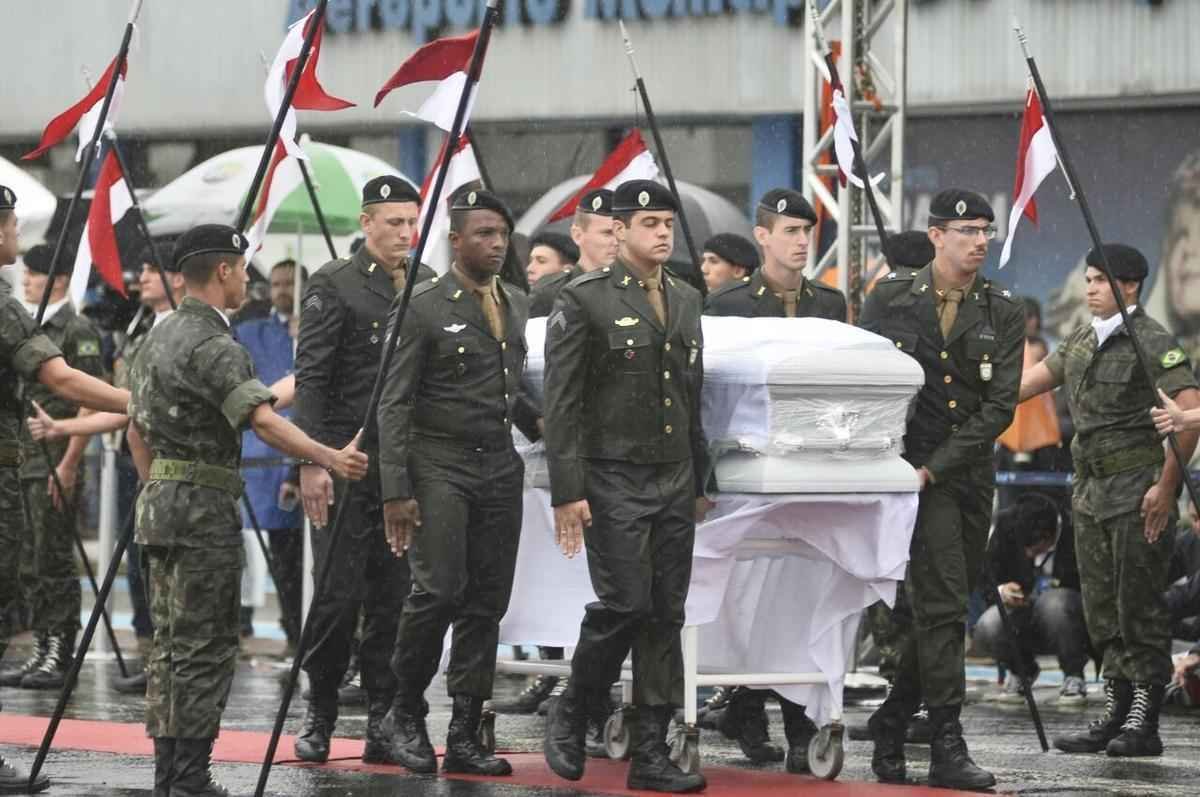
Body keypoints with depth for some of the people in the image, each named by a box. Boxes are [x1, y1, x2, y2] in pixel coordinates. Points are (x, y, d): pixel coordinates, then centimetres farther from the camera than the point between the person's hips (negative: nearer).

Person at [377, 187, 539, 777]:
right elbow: (394, 405, -8)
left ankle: (465, 735, 7)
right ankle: (406, 714, 4)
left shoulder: (517, 307, 13)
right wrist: (395, 490, -13)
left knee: (487, 603, 3)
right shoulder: (422, 308, -5)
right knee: (440, 590, -16)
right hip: (439, 467, -6)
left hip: (500, 467, 6)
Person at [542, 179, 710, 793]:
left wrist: (701, 481, 15)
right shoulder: (583, 301, -6)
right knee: (624, 604, -13)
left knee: (666, 616, 3)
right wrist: (567, 492, -14)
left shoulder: (687, 301, 14)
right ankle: (571, 715, 10)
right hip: (614, 482, -6)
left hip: (675, 483, 6)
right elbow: (562, 405, -9)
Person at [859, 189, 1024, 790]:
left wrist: (935, 468, -12)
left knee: (947, 606, 9)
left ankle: (891, 719, 26)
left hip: (970, 471, 4)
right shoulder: (890, 300, 0)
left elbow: (1000, 406, -4)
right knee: (942, 605, -12)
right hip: (911, 465, -4)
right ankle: (948, 748, -13)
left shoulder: (1003, 314, 3)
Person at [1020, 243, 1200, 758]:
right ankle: (1114, 716, 18)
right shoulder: (1082, 343, 14)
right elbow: (1030, 382, 24)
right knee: (1102, 612, 11)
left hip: (1138, 494, -8)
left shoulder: (1152, 343, -11)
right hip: (1091, 492, 8)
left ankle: (1144, 725, -3)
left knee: (1139, 609, -6)